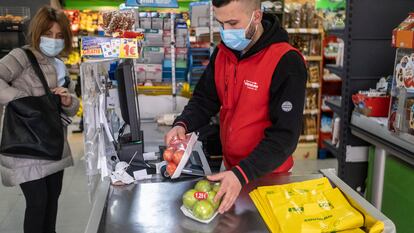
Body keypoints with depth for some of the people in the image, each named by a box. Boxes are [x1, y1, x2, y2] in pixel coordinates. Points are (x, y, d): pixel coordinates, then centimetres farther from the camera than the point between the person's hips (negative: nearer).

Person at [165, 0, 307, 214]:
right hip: (230, 168, 6)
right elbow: (205, 99, 6)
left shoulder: (286, 63, -23)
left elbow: (285, 134, -25)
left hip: (267, 175, -5)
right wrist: (183, 124, -15)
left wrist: (242, 173, -34)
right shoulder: (222, 52, -2)